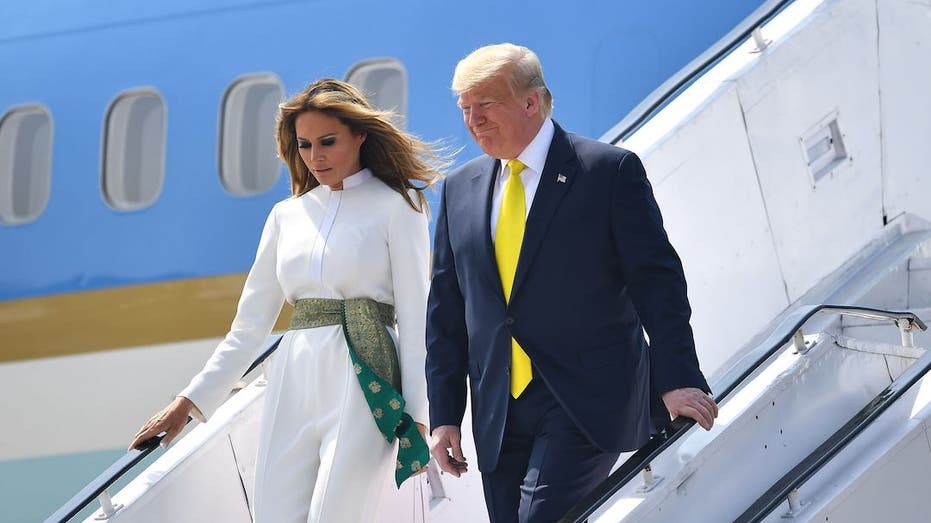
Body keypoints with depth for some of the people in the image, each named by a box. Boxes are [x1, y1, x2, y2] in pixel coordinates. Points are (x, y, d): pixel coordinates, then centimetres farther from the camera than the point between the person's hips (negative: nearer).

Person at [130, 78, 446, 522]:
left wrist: (415, 418, -8)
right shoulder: (287, 216, 16)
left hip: (363, 386, -5)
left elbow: (414, 319, -1)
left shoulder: (396, 207, 3)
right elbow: (249, 327, 18)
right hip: (293, 386, 5)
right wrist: (190, 401, 12)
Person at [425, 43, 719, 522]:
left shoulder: (611, 170, -3)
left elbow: (657, 281, -5)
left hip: (587, 406, -5)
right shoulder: (461, 189, 12)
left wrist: (677, 378, -13)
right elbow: (446, 310, 14)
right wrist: (444, 414, 8)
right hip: (498, 413, 5)